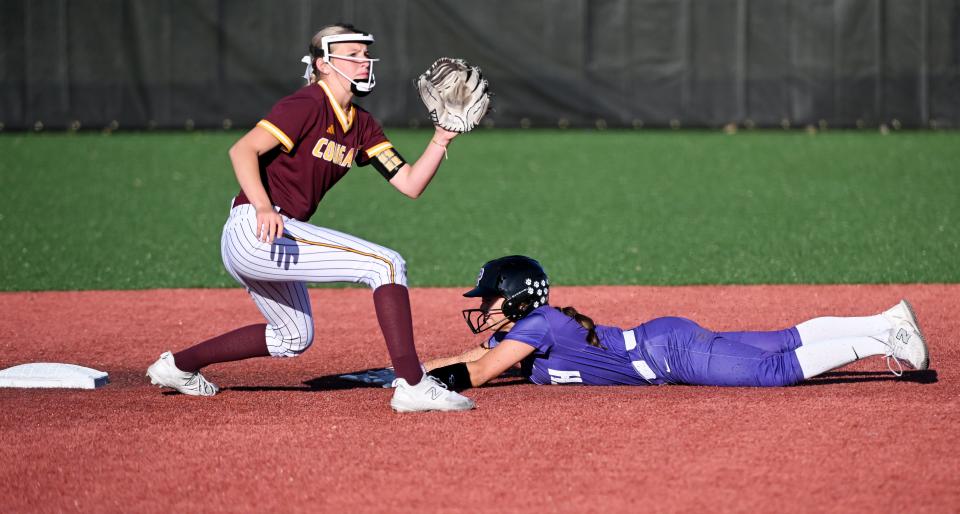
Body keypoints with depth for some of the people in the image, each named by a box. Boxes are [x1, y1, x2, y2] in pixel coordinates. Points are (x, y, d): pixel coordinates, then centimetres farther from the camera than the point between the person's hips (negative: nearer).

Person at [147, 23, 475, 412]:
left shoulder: (361, 125, 14)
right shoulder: (308, 105, -12)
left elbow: (410, 184, 9)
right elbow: (243, 150, -22)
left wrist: (441, 139, -6)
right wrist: (263, 208, -36)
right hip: (253, 230, -10)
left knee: (294, 338, 29)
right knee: (385, 264, -18)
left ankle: (177, 366, 35)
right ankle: (412, 386, -24)